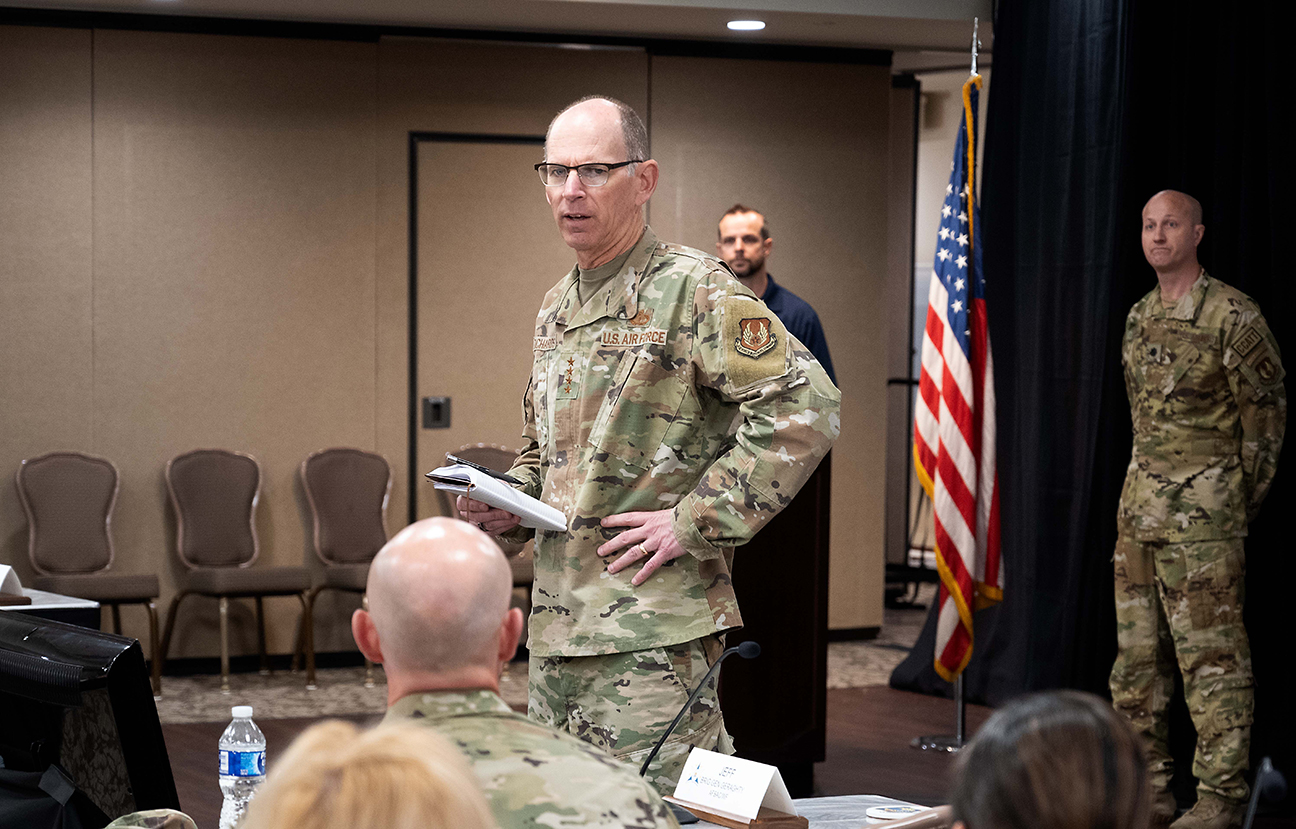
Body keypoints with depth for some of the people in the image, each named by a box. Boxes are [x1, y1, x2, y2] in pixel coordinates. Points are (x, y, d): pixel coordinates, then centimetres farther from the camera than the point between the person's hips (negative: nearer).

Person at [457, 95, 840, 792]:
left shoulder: (692, 289, -9)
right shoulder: (555, 310, 17)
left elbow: (806, 407, -19)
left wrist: (693, 522, -18)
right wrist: (510, 504, 8)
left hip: (652, 630, -8)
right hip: (555, 626, 8)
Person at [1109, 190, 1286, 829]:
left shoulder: (1232, 315, -9)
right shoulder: (1140, 316, 13)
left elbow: (1266, 413, -3)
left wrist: (1243, 500, 2)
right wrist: (1146, 488, 17)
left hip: (1203, 514, -8)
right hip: (1138, 508, 8)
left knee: (1211, 657, -5)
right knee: (1138, 655, 10)